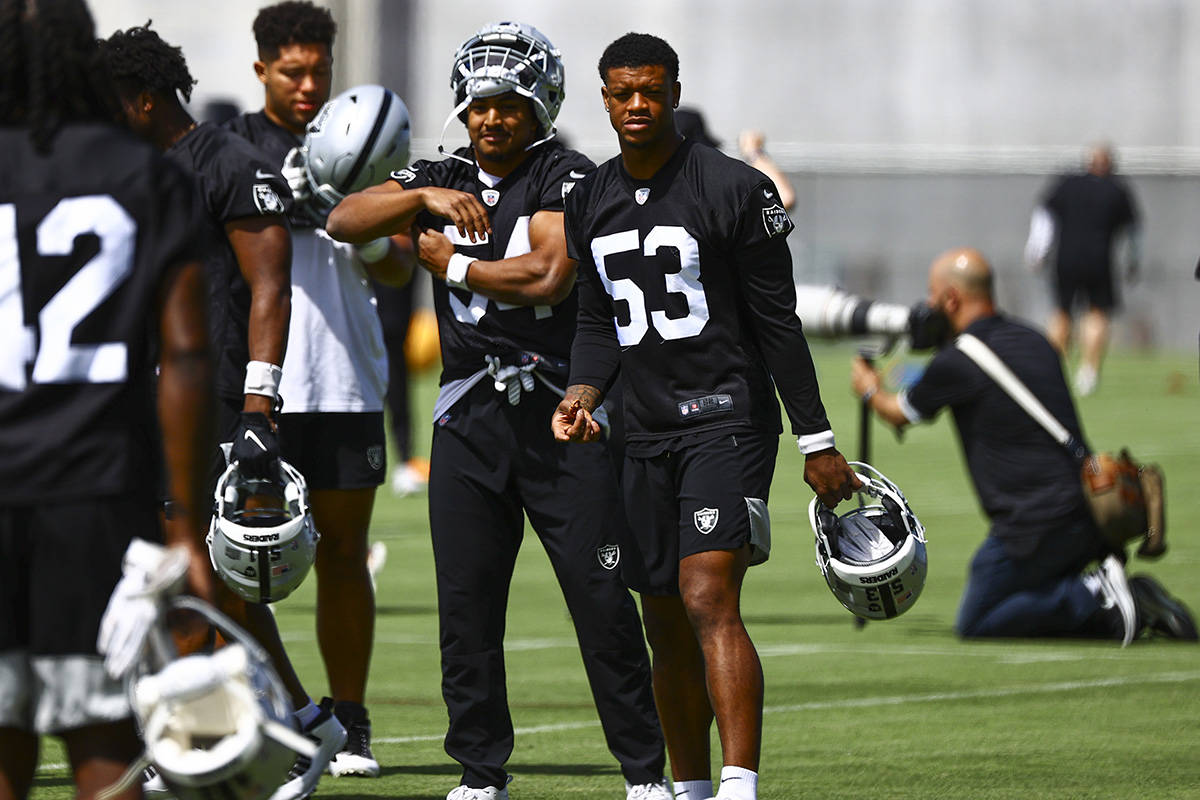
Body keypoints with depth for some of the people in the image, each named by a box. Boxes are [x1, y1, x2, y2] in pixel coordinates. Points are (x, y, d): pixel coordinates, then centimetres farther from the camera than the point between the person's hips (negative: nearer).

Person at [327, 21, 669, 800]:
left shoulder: (567, 178, -5)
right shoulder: (442, 177, 11)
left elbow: (548, 276, -19)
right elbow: (346, 221, -1)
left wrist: (447, 262, -8)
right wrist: (425, 198, -17)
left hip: (562, 414, -4)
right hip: (470, 420, 4)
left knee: (602, 598, -4)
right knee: (466, 603, 5)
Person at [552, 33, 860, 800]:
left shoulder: (734, 190, -8)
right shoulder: (591, 203, 10)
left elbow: (779, 324, -6)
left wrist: (818, 443, -6)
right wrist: (584, 392, -4)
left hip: (727, 423, -6)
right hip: (647, 435, 6)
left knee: (709, 600, -21)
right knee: (667, 625, 10)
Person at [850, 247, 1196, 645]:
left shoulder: (955, 363, -9)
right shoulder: (1034, 341, 14)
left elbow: (899, 414, 11)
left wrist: (870, 390, 34)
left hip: (1036, 527, -8)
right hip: (1088, 518, 8)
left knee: (974, 623, 5)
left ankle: (1094, 597, -13)